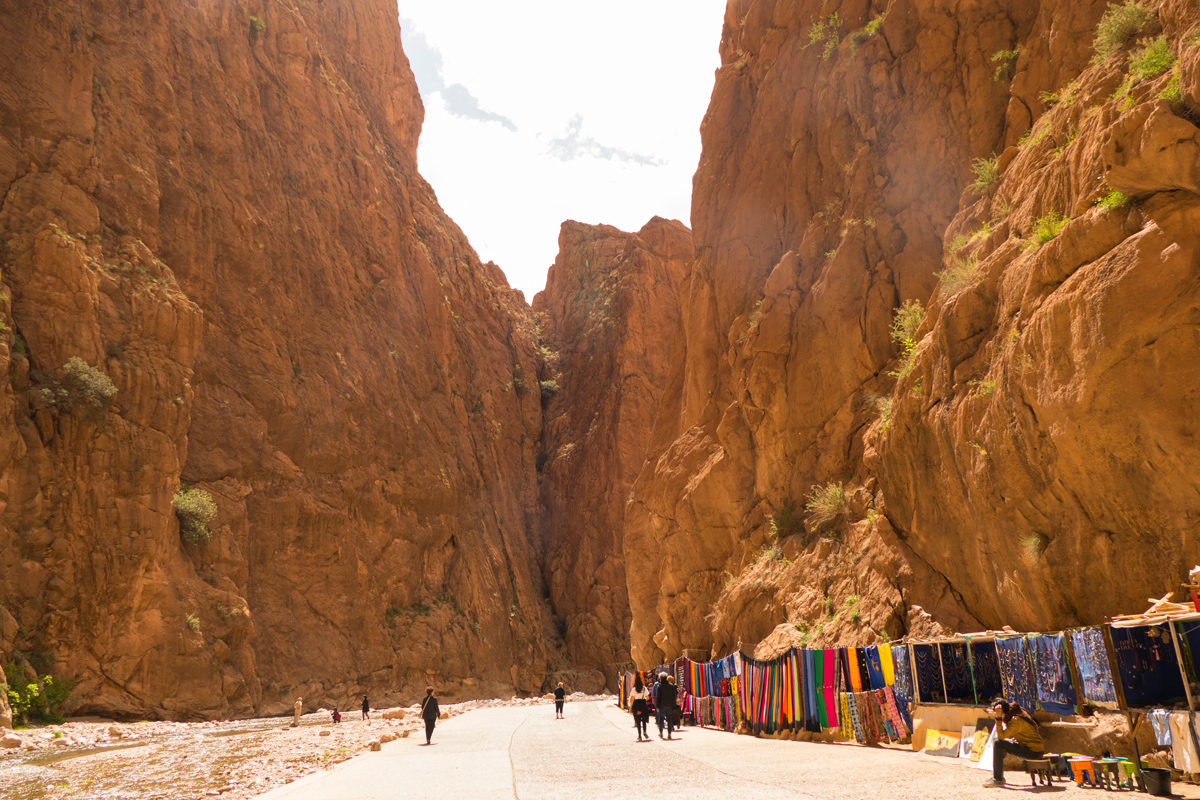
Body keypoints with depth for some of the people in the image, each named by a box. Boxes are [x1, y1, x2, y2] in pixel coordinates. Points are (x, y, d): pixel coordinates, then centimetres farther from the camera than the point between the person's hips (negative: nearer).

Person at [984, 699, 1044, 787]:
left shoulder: (1017, 720, -22)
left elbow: (1001, 736, -26)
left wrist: (998, 718, -28)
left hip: (1034, 752, -10)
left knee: (998, 744, -18)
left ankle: (998, 779, -13)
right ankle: (997, 776, 19)